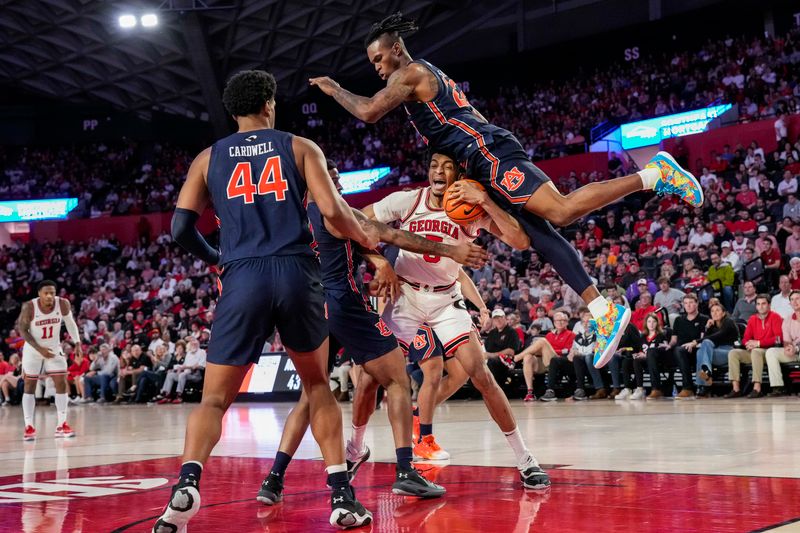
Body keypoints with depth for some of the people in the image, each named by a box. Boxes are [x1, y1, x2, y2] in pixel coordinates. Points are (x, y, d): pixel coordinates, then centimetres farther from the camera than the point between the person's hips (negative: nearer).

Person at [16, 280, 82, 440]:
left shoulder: (63, 304, -17)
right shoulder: (29, 307, -24)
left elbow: (70, 322, 2)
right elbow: (22, 329, -14)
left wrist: (77, 342, -4)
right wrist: (39, 348, -21)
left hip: (54, 349, 2)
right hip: (33, 350, -2)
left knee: (62, 384, -4)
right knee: (29, 386, 3)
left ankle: (61, 425, 3)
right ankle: (29, 427, 9)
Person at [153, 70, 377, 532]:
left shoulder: (209, 157, 15)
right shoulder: (300, 147, 11)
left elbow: (181, 228, 8)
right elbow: (333, 210, -2)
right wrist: (368, 239, 18)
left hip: (243, 279, 0)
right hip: (298, 273, 0)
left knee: (215, 397, 7)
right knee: (318, 385, 19)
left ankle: (187, 483, -19)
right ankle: (343, 495, 10)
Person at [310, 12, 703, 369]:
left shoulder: (410, 73, 0)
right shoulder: (430, 77, 31)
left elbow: (368, 112, -11)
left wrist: (335, 89, 7)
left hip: (489, 152, -10)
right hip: (487, 163, 10)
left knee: (562, 210, -21)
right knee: (542, 237, 1)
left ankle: (653, 173, -18)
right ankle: (603, 312, -3)